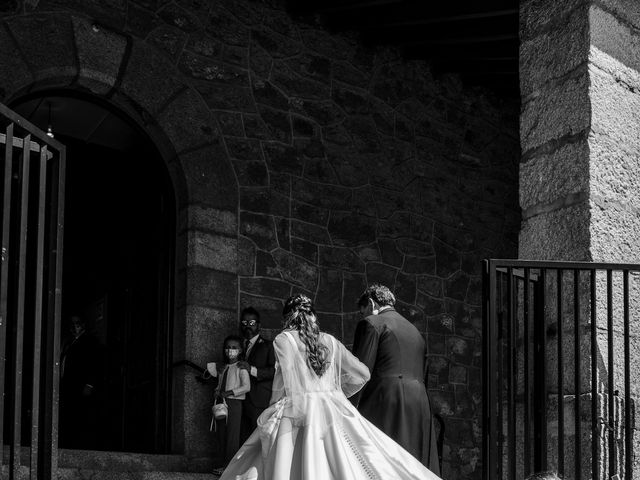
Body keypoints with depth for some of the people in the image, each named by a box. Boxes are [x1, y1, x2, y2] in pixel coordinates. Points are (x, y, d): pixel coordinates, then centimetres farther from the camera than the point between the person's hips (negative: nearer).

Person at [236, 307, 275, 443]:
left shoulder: (268, 346, 2)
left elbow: (275, 371, -11)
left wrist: (252, 370, -18)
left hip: (261, 405, -5)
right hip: (242, 405, 5)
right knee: (244, 442, 0)